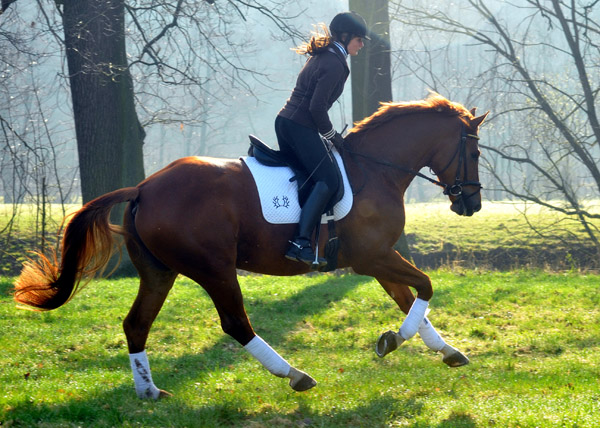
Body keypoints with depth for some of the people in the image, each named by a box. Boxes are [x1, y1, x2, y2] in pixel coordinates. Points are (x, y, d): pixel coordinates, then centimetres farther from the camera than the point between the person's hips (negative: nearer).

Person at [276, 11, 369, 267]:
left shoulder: (322, 56, 18)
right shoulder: (335, 64, -13)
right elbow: (317, 107, -19)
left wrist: (326, 134, 20)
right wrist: (331, 135, -5)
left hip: (285, 122, 11)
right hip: (300, 128, -11)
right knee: (328, 181, -16)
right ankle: (301, 242, -26)